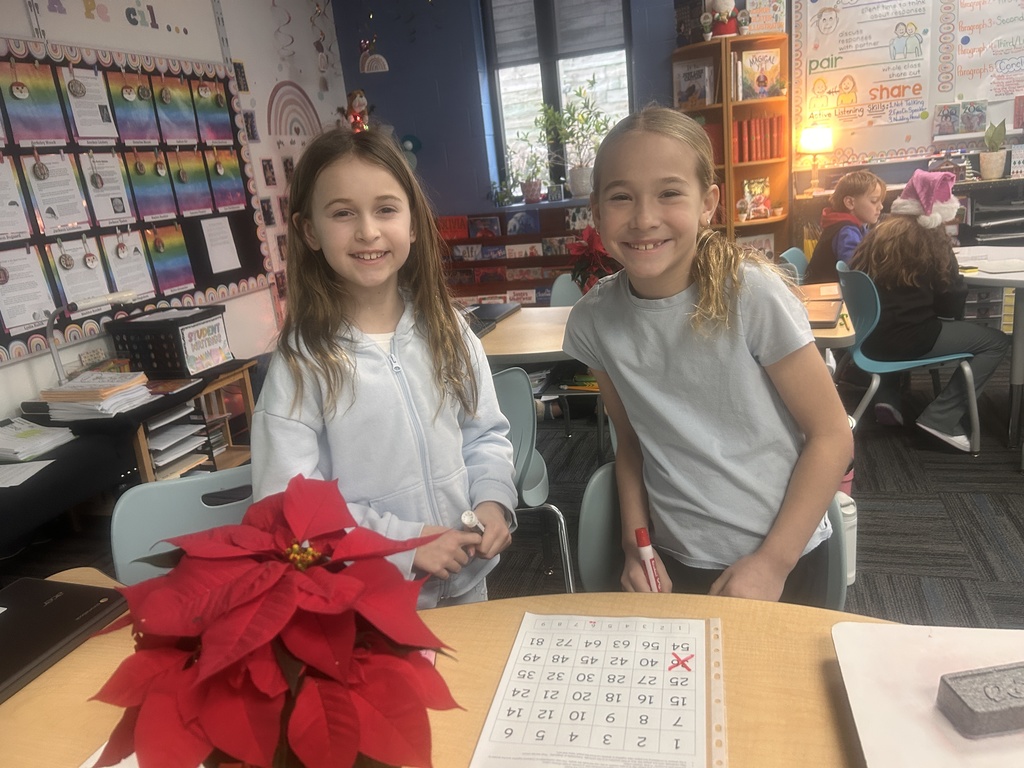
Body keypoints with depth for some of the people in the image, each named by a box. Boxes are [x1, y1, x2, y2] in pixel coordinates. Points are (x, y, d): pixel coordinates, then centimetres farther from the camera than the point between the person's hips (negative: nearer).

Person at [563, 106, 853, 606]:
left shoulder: (752, 294, -21)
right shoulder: (593, 321, -11)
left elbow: (831, 437, -13)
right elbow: (631, 442, 3)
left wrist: (772, 561, -14)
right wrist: (635, 542, -8)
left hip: (785, 556, -2)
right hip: (674, 564, 2)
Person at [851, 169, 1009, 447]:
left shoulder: (877, 234, 9)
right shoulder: (932, 241, -5)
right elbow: (952, 306, -2)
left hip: (871, 338, 7)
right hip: (909, 339, -6)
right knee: (998, 341, 6)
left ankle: (887, 396, 21)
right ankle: (941, 418, -5)